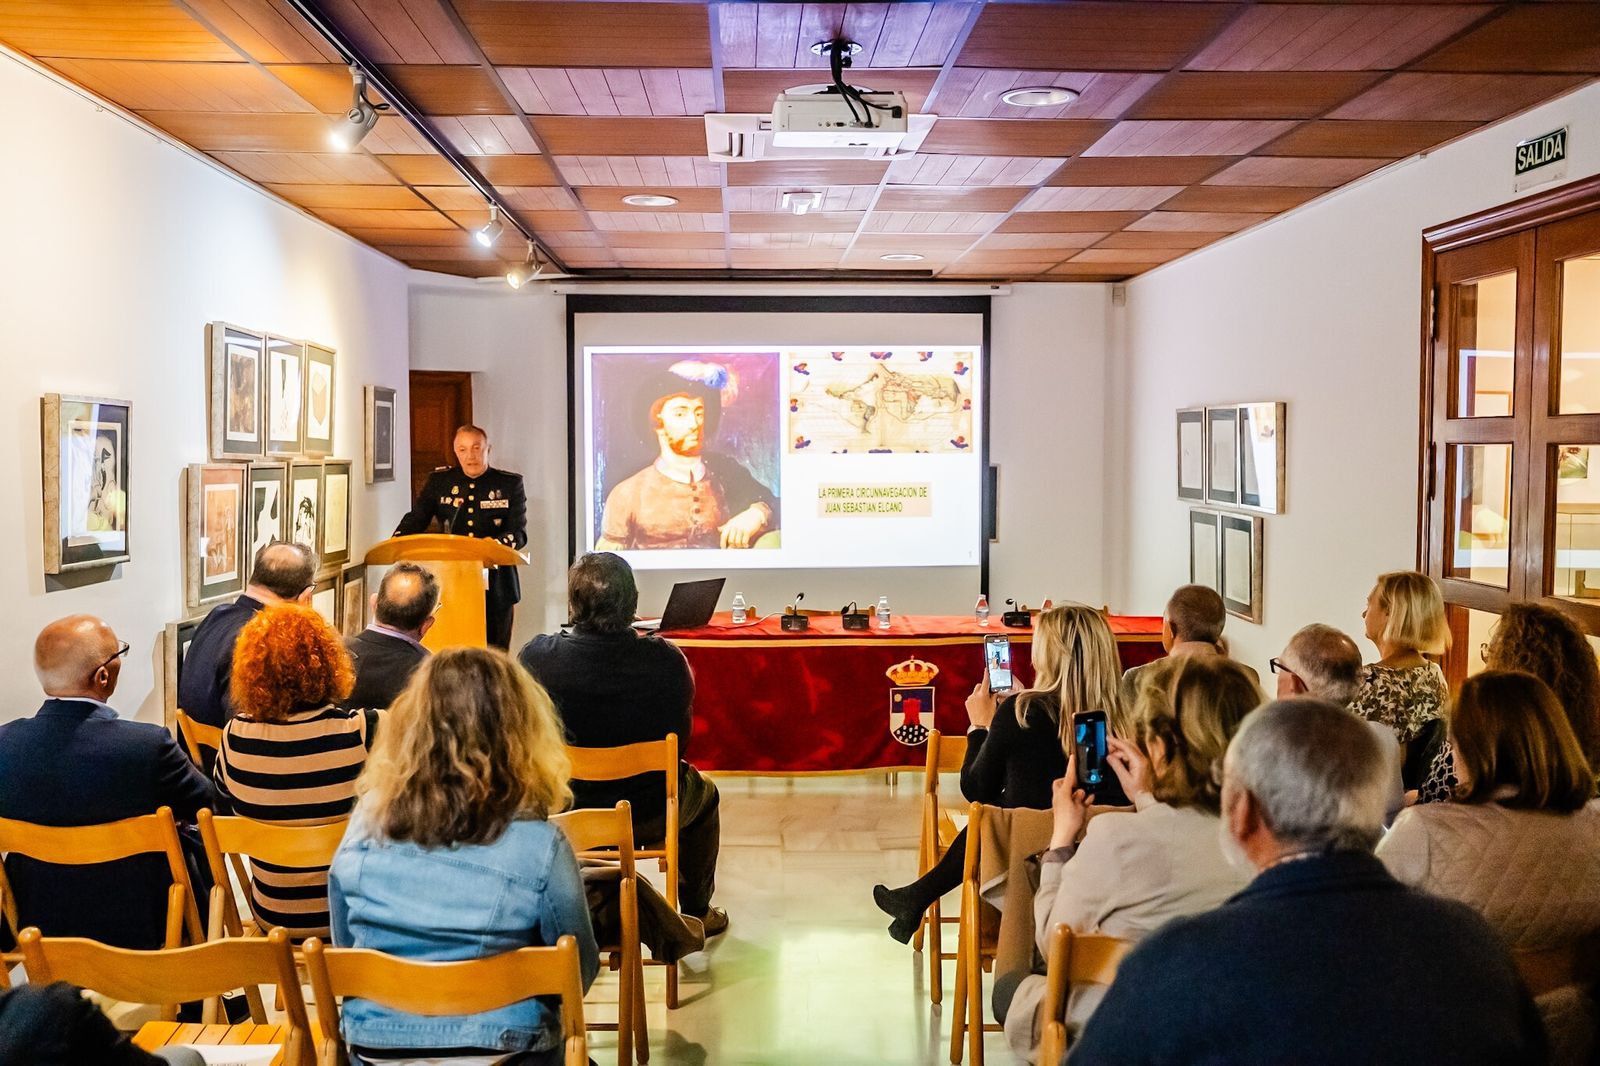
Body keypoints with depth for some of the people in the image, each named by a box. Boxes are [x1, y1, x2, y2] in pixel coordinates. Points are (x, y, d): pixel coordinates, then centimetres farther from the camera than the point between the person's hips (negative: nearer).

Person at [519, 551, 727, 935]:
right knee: (704, 793, 32)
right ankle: (697, 913, 45)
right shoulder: (668, 660, -20)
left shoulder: (536, 657, -21)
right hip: (649, 816, -1)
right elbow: (681, 742, -4)